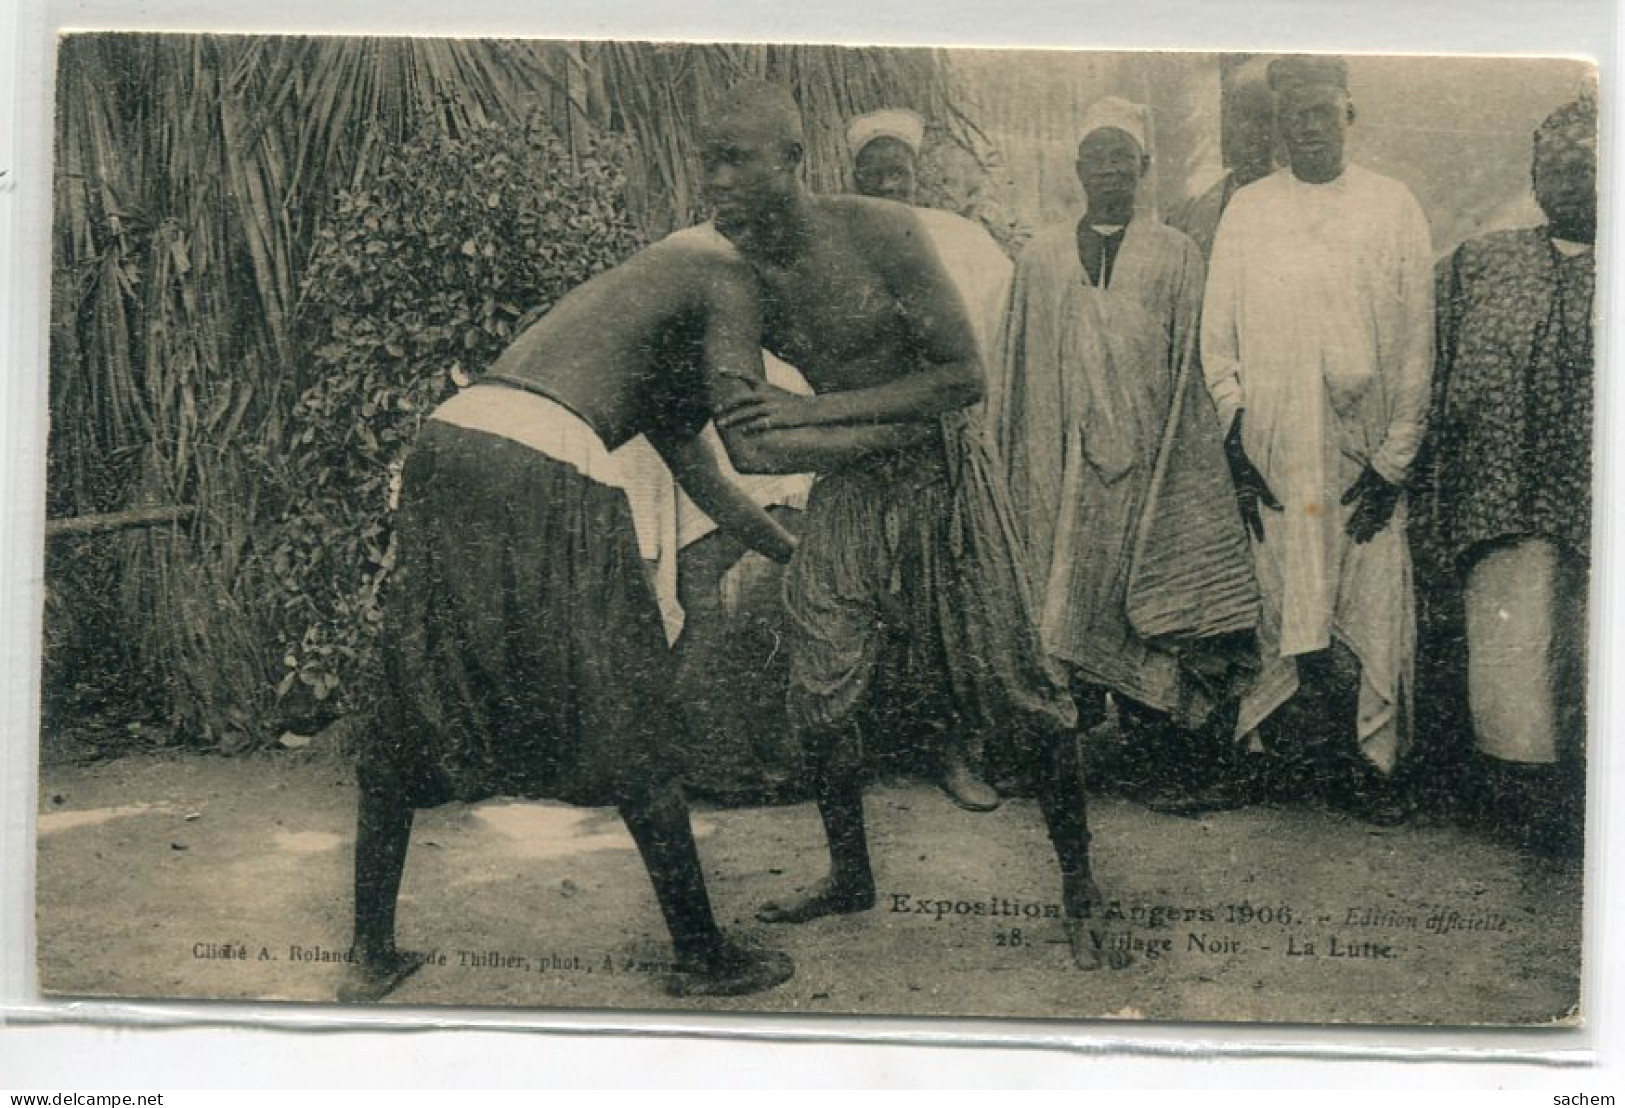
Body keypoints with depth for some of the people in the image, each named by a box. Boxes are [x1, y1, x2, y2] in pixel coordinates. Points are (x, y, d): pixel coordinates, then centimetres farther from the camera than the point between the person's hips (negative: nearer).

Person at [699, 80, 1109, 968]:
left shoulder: (880, 233, -21)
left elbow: (965, 378, -21)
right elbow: (750, 448, 4)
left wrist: (812, 412, -26)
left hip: (942, 479, -4)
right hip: (848, 491, 5)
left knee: (1015, 686, -1)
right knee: (818, 692, 3)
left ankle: (1079, 890, 16)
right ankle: (850, 877, 27)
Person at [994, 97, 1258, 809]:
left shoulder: (1175, 256, 7)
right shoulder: (1041, 258, 9)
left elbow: (1190, 369, 5)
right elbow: (1023, 372, 10)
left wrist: (1176, 451, -3)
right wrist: (1024, 474, 7)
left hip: (1153, 464, -1)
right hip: (1071, 465, 1)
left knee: (1146, 608, 0)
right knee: (1074, 596, 1)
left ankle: (1159, 749, 10)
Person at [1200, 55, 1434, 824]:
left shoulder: (1393, 208, 7)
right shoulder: (1246, 213, 8)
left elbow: (1417, 345, 4)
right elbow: (1217, 340, 8)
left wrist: (1394, 460, -2)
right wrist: (1235, 441, -1)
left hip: (1365, 453, 0)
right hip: (1273, 456, 0)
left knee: (1372, 609, 0)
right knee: (1290, 607, -1)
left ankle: (1365, 758, 14)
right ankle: (1327, 760, 13)